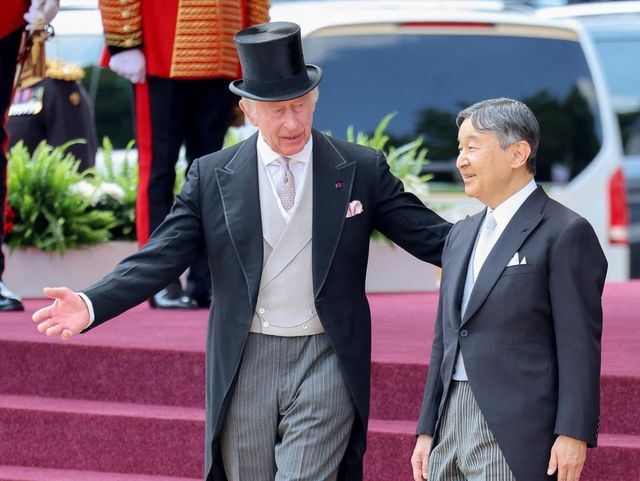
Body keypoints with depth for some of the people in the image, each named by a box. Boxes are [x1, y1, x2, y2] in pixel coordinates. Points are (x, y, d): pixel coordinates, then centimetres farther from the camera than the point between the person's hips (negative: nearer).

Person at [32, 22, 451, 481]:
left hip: (325, 360, -2)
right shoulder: (212, 176, 1)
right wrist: (92, 305, -17)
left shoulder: (362, 170, 1)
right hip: (245, 367, 2)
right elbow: (161, 257, -2)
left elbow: (430, 236, 1)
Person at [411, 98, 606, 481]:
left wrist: (574, 434, -15)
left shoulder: (565, 233, -6)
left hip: (515, 432, -8)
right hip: (451, 420, 8)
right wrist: (427, 429, 17)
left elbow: (579, 344, -10)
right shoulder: (461, 236, 19)